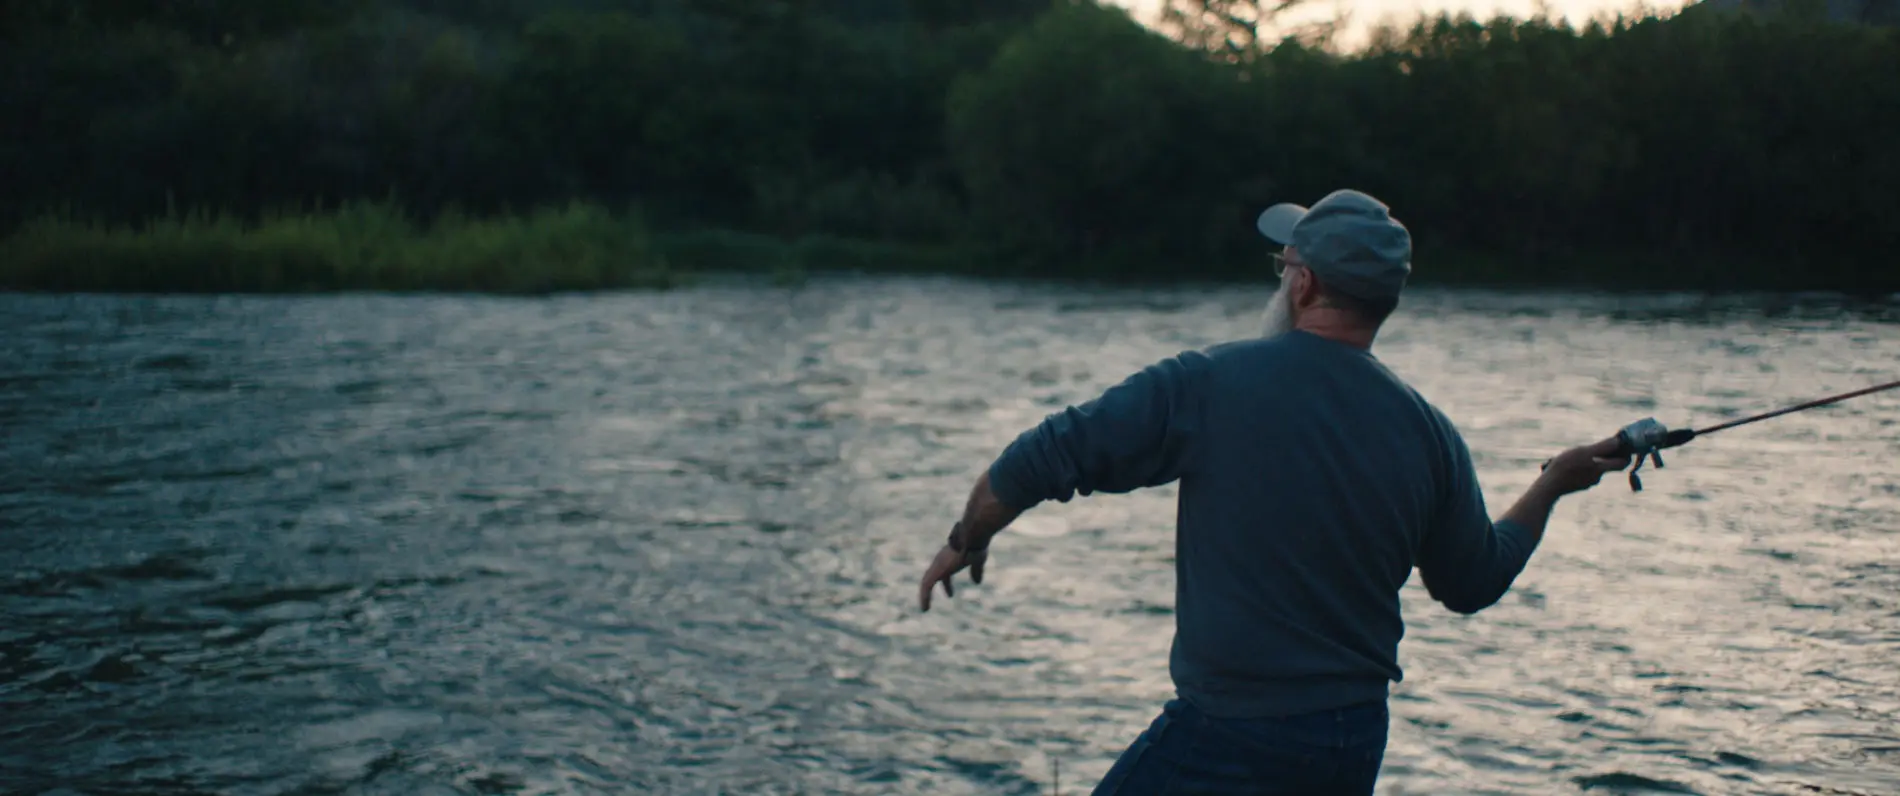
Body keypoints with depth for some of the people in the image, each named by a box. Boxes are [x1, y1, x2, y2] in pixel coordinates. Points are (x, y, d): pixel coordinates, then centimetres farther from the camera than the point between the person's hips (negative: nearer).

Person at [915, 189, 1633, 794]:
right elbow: (1473, 583, 15)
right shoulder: (1426, 430, 1)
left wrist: (968, 541, 9)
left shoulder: (1206, 384, -12)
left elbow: (1038, 461, -11)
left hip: (1226, 736, -5)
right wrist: (1553, 486, 31)